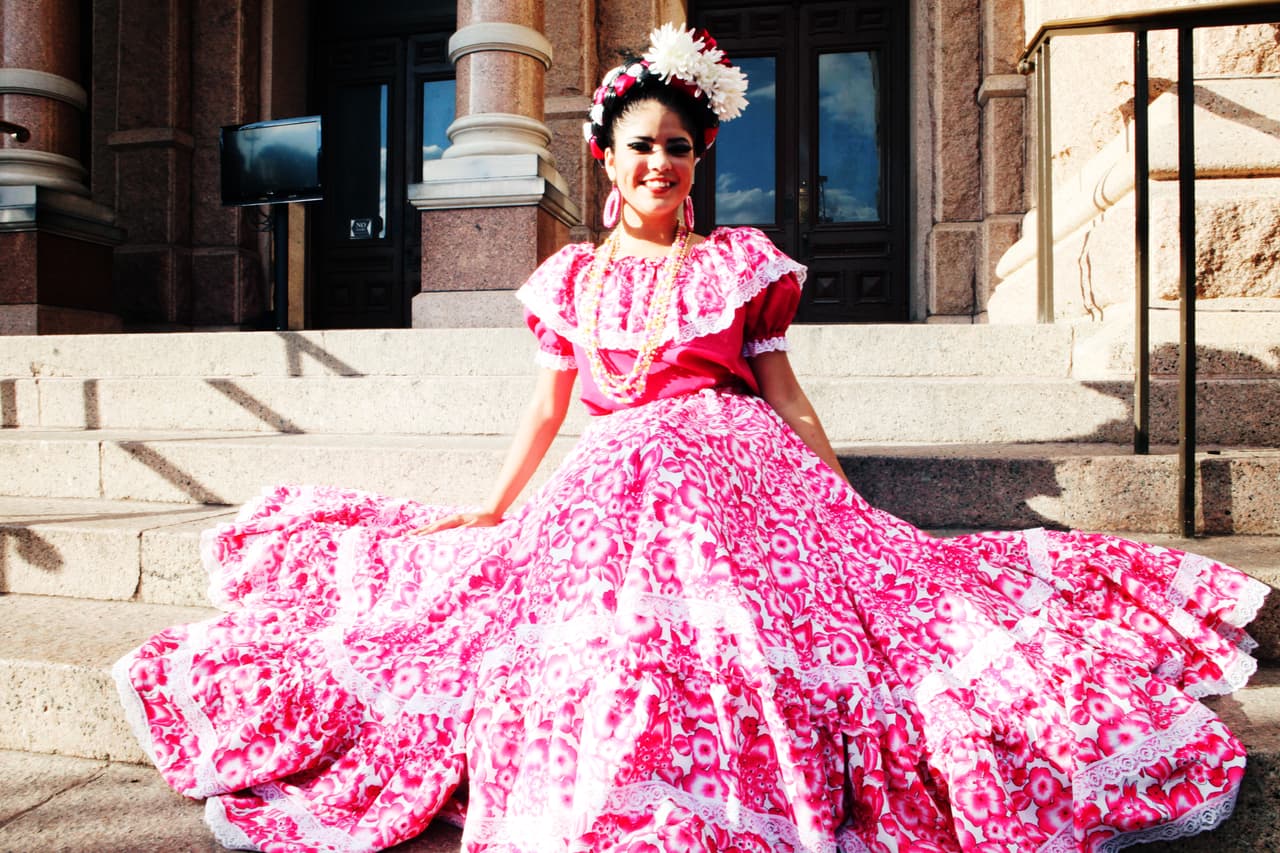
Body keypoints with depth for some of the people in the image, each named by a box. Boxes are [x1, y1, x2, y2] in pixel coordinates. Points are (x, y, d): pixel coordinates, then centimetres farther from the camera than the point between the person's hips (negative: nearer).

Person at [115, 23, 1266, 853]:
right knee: (605, 651, -19)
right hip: (612, 486, 1)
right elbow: (545, 409, 19)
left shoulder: (739, 261, 11)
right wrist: (488, 513, 18)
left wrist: (848, 505, 4)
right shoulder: (572, 276, 16)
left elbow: (784, 394, 10)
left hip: (744, 476, -1)